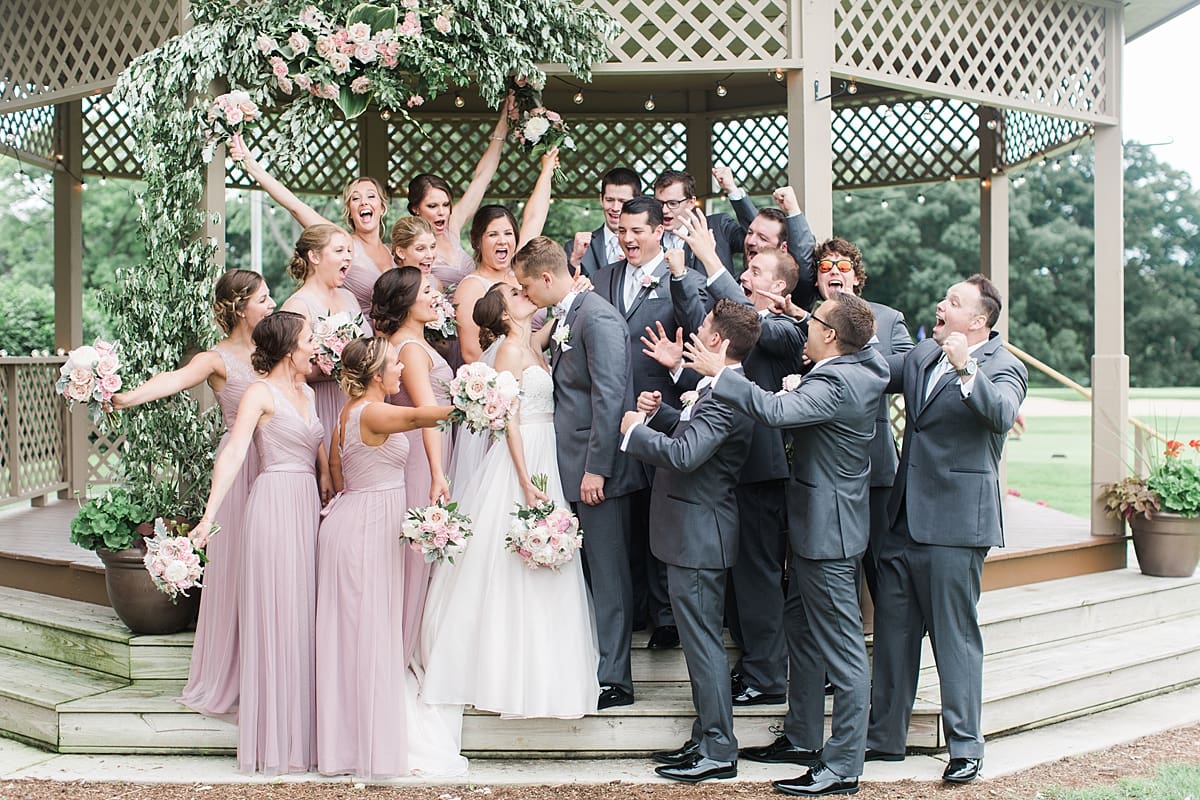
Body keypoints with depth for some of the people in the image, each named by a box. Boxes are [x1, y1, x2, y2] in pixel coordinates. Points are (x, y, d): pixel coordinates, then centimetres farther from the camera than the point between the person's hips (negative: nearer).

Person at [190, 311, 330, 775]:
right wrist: (209, 515, -25)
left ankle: (303, 731, 15)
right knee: (276, 618, -4)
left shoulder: (307, 393, 17)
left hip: (309, 508, 7)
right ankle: (276, 740, 3)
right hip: (276, 504, -7)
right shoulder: (261, 393, -6)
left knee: (306, 615, 8)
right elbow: (233, 453, -16)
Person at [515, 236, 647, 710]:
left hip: (598, 469, -9)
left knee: (607, 574, -1)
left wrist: (596, 469, -20)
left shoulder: (597, 318, -15)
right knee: (586, 572, 14)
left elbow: (609, 397, -20)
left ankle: (614, 679, 7)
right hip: (573, 467, 9)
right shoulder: (562, 319, 15)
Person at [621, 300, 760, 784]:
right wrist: (658, 413, 6)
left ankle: (719, 753, 4)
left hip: (698, 537, -11)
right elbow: (692, 432, 23)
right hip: (695, 533, 11)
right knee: (701, 639, 16)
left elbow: (683, 454, -31)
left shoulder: (723, 397, -22)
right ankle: (705, 739, 26)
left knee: (703, 640, -4)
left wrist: (635, 430, -16)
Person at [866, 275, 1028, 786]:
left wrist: (966, 370, -41)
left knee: (956, 636, -1)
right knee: (892, 630, 14)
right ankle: (885, 737, 26)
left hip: (955, 521, -7)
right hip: (905, 517, 7)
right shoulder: (923, 355, 13)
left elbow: (1001, 416, -27)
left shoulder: (1002, 368, -9)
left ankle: (966, 747, 11)